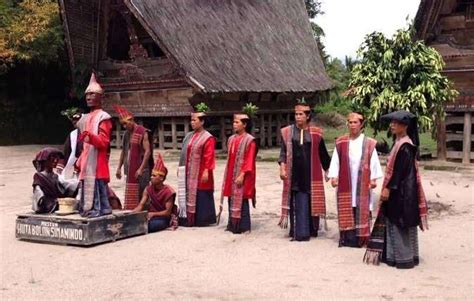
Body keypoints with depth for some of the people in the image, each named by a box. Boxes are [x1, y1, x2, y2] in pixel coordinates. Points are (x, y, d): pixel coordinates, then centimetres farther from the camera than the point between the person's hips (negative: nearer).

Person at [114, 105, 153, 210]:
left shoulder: (142, 132, -8)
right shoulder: (126, 134, 15)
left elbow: (147, 151, -13)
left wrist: (141, 169, -19)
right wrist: (119, 168, 15)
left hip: (140, 170, -7)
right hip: (129, 170, 7)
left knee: (141, 196, -6)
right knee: (130, 197, 8)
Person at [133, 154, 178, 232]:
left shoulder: (168, 192, -14)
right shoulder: (148, 189, 2)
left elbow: (168, 212, -15)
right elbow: (141, 205, -6)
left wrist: (153, 214, -30)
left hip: (164, 218, -4)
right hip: (152, 216, 4)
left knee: (152, 225, -37)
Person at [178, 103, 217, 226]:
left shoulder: (208, 138, -11)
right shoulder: (189, 136, 12)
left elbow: (209, 157, -15)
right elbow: (185, 154, 16)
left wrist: (206, 171, -19)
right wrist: (181, 167, 14)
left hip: (200, 173, -8)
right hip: (189, 172, 8)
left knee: (201, 196, -2)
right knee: (189, 194, 10)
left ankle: (203, 219, 7)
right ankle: (190, 218, 17)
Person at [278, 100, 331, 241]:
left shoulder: (316, 133, 3)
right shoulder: (288, 132, 3)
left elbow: (323, 154, 10)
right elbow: (283, 152, 2)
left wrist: (329, 170, 13)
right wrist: (282, 167, -11)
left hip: (311, 174, 0)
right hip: (295, 174, 0)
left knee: (312, 202, 4)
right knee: (298, 203, -1)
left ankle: (312, 229, 18)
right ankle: (300, 232, 5)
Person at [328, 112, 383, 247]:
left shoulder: (369, 143, 1)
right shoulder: (341, 143, 5)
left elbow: (374, 161, 1)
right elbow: (335, 161, 3)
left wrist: (373, 178, -5)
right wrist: (334, 176, -6)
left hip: (362, 183, -1)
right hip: (346, 183, 1)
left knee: (362, 210, 1)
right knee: (346, 210, 2)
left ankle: (360, 237, 7)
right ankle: (347, 238, 6)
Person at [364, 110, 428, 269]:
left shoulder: (405, 146, -17)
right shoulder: (399, 143, 12)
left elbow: (399, 170, -21)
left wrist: (388, 188, -20)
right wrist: (388, 187, 19)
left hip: (402, 190, -10)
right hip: (397, 189, 10)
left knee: (401, 222, -3)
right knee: (393, 222, 13)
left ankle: (404, 258, 5)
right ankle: (394, 255, 20)